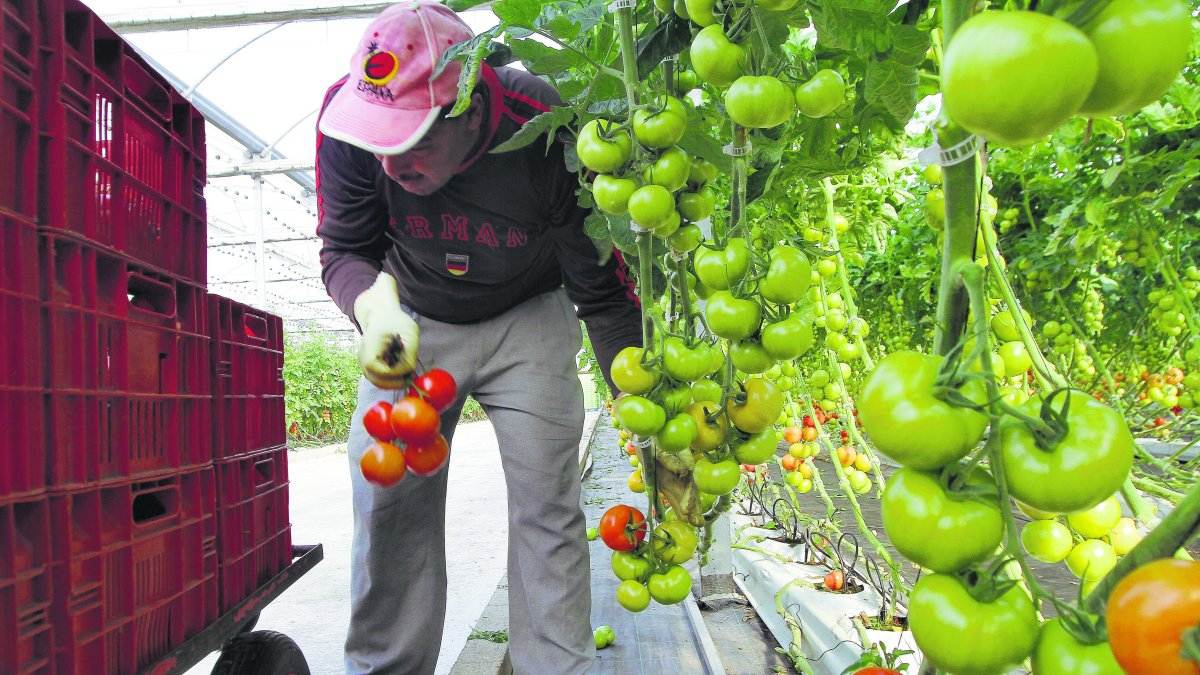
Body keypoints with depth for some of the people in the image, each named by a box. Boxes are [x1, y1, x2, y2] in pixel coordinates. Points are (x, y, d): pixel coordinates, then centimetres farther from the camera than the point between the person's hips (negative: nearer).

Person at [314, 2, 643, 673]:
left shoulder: (546, 135, -30)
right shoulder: (350, 114, -23)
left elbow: (604, 293, -20)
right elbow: (344, 251, -11)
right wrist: (376, 305, -35)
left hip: (527, 317, -2)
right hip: (413, 319, 2)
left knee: (547, 505, -11)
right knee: (389, 504, -3)